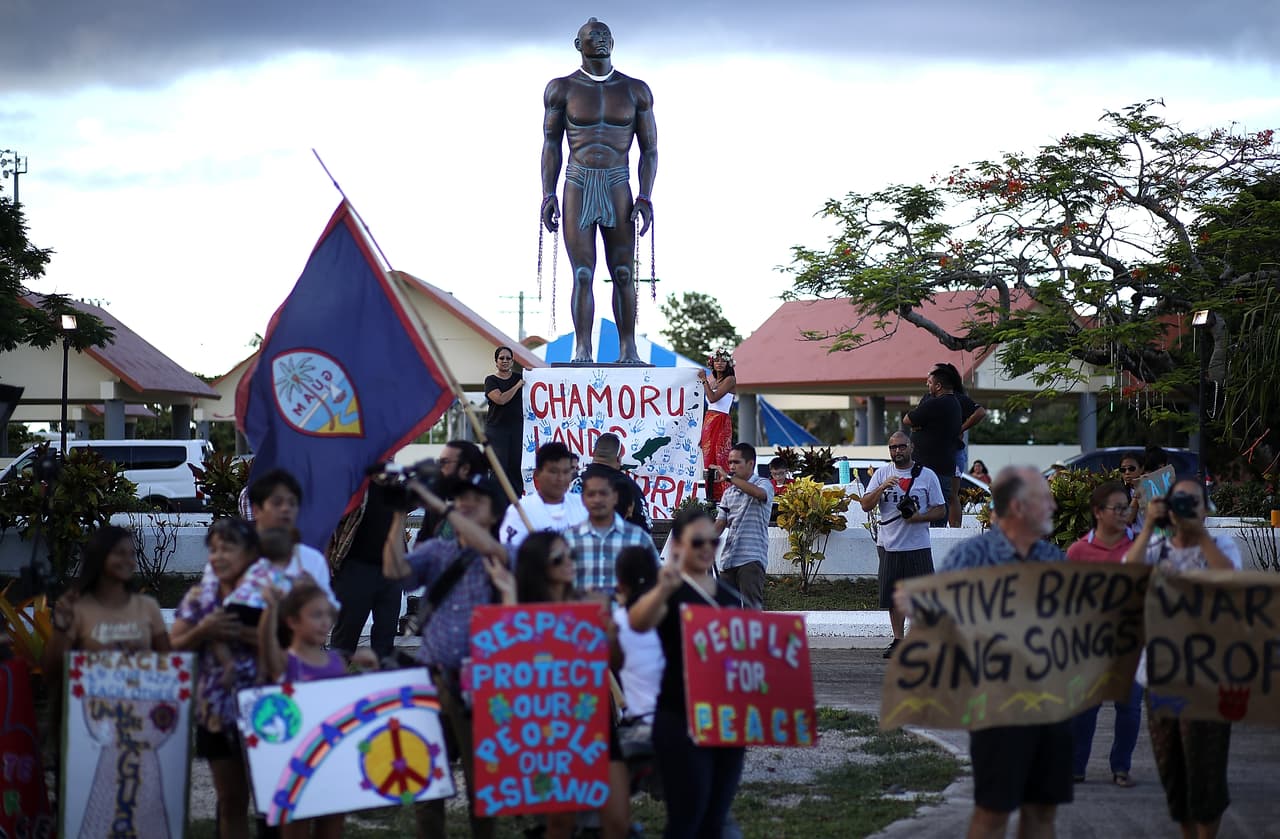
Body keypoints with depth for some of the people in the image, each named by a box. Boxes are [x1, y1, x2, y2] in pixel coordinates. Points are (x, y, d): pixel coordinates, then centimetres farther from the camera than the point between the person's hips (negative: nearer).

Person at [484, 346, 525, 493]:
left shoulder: (519, 378, 13)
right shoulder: (491, 380, 4)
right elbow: (501, 399, -12)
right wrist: (518, 386, -5)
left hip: (517, 428, 2)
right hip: (497, 429, -2)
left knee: (516, 467, -2)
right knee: (499, 467, -7)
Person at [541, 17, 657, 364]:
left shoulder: (636, 91, 9)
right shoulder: (562, 88, 8)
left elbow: (649, 149, 9)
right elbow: (551, 144, 9)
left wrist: (645, 198, -1)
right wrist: (548, 195, 0)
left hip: (617, 188, 1)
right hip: (577, 186, -1)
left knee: (623, 273, -2)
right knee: (583, 274, -6)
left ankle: (628, 350, 2)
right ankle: (582, 350, -4)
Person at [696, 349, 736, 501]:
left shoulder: (730, 379, -6)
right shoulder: (711, 379, 16)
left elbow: (713, 398, -17)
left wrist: (704, 380, -9)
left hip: (722, 422, -7)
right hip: (708, 421, 7)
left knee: (721, 460, -12)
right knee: (708, 460, 5)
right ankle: (711, 497, 8)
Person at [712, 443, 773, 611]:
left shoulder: (763, 484, 1)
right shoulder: (729, 492, 21)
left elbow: (759, 493, -24)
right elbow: (721, 523, 15)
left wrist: (729, 477, -28)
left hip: (751, 557, -7)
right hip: (728, 558, 7)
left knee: (751, 607, -13)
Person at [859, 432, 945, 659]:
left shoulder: (927, 475, 2)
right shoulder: (882, 474, 7)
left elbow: (941, 510, 3)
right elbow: (865, 506, -1)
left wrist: (918, 517, -14)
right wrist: (882, 488, -17)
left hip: (918, 545, -2)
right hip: (889, 545, 2)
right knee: (894, 597, 8)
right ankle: (897, 639, 18)